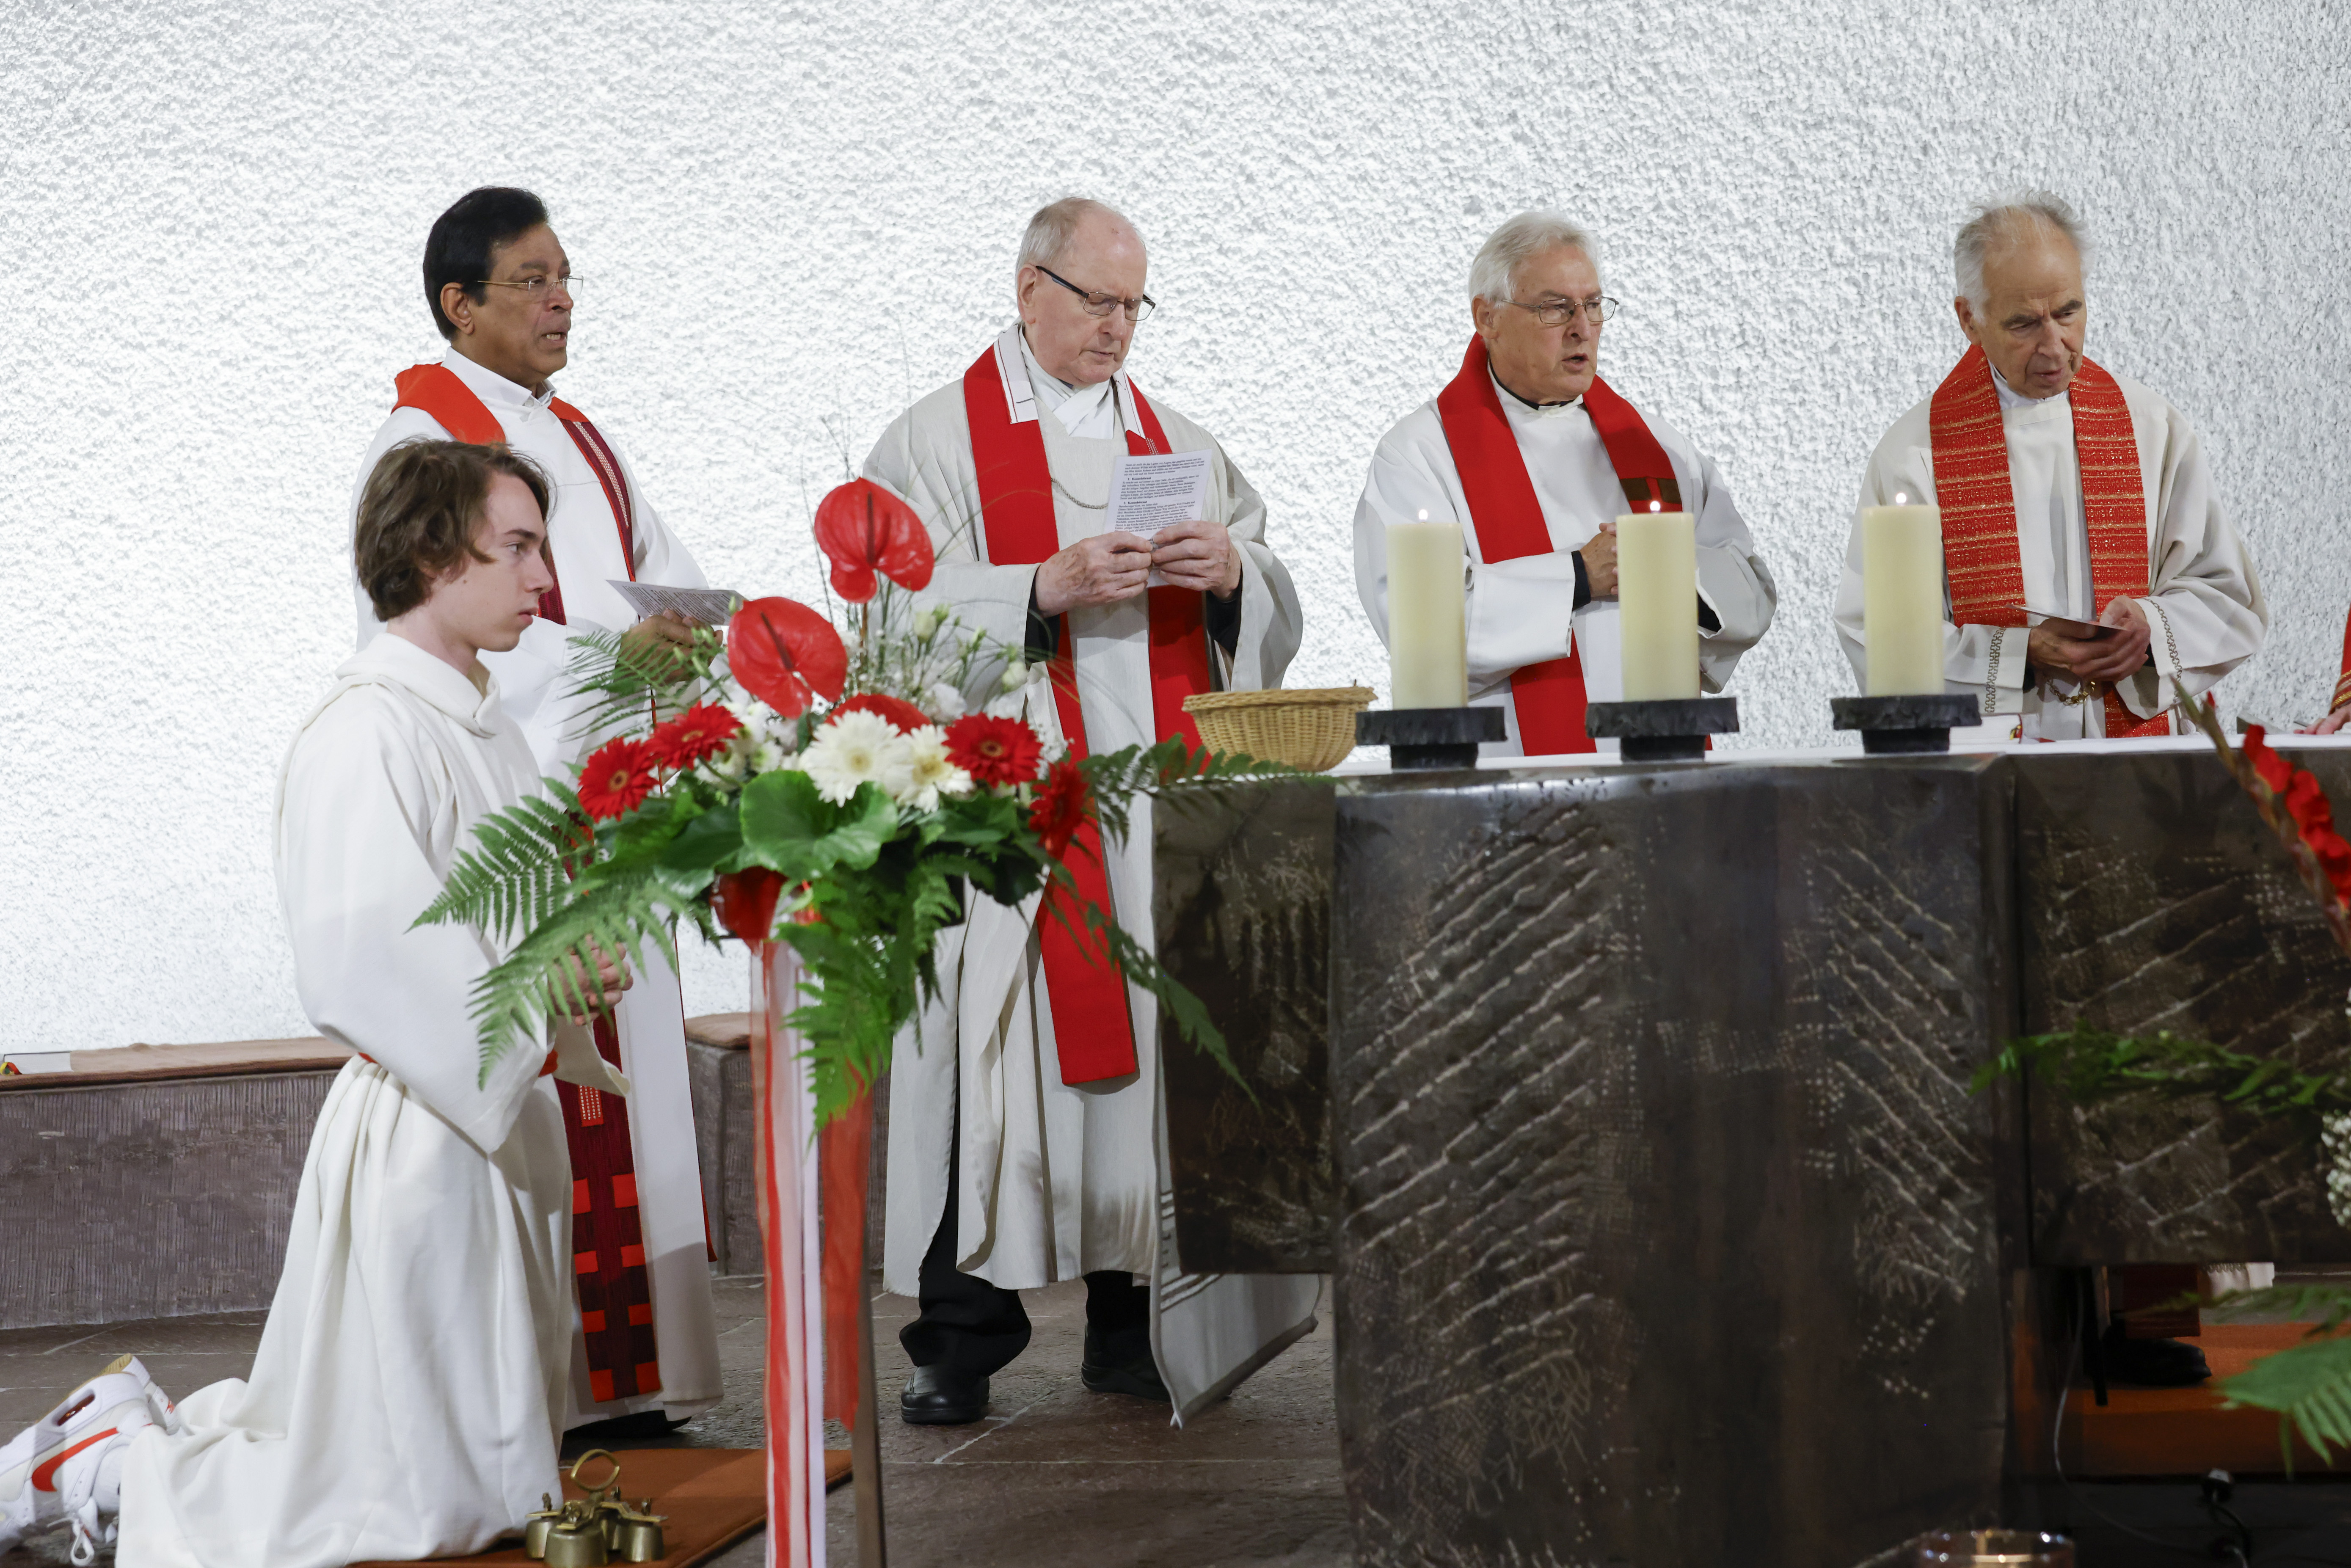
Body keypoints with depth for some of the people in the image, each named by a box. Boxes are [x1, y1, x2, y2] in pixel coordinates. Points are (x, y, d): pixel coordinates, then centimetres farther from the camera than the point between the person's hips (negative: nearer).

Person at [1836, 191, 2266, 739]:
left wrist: (2152, 629, -8)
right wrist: (2020, 655, -15)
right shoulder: (1913, 452, 1)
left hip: (2137, 752, 2)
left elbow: (2229, 596, 12)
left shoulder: (2152, 429, 10)